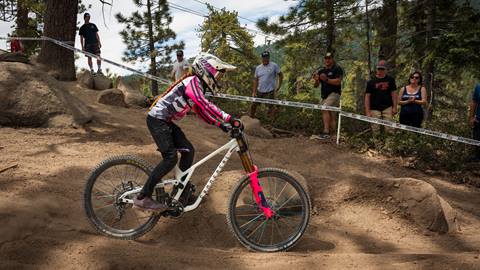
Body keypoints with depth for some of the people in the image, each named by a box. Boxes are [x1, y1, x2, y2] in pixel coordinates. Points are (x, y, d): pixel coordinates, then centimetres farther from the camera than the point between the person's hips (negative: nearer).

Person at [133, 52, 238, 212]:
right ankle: (143, 198, -14)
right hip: (157, 119, -10)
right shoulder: (193, 82, -17)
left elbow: (201, 112, 16)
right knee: (170, 158, -18)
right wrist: (228, 118, -35)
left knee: (188, 150, 7)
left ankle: (183, 194, 16)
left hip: (166, 122, 10)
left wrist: (220, 124, 6)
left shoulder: (197, 85, 14)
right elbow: (204, 106, -32)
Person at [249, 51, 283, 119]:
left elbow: (281, 75, 1)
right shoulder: (258, 68, 7)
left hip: (270, 91, -5)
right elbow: (256, 80, 9)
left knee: (270, 107, -2)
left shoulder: (274, 66, -5)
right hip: (259, 91, 5)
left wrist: (278, 86, -5)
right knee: (253, 105, 12)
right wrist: (254, 92, 2)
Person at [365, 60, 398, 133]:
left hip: (387, 108, 1)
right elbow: (367, 96, 1)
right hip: (375, 109, -1)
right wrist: (368, 111, -6)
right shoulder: (371, 82, 3)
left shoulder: (390, 80, 8)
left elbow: (394, 93, 9)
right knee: (375, 129, -1)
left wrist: (394, 107, 2)